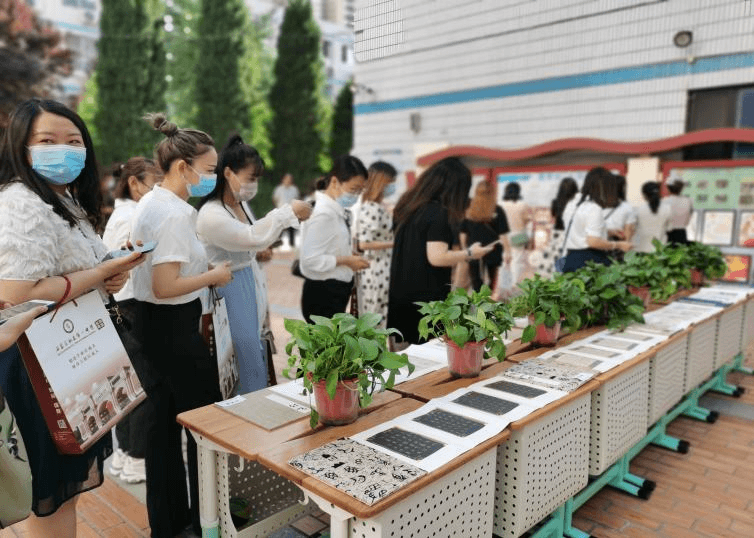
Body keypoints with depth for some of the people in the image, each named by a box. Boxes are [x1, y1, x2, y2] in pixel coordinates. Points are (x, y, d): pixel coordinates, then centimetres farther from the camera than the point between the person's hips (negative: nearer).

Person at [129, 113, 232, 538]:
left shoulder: (151, 203, 11)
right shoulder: (175, 214, -21)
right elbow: (166, 287, -25)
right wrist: (214, 275, -13)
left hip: (151, 326, 10)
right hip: (175, 329, -10)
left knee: (164, 423, 18)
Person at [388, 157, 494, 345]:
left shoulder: (406, 205, 8)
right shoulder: (439, 213, -17)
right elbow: (437, 257, -22)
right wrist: (470, 253, -9)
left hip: (400, 294, 8)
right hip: (427, 296, -8)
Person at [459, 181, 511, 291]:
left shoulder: (468, 210, 0)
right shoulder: (497, 211, -6)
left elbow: (462, 233, 6)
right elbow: (503, 234, -7)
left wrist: (465, 249, 16)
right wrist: (507, 251, -1)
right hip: (493, 253, -1)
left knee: (476, 283, 5)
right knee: (493, 283, 14)